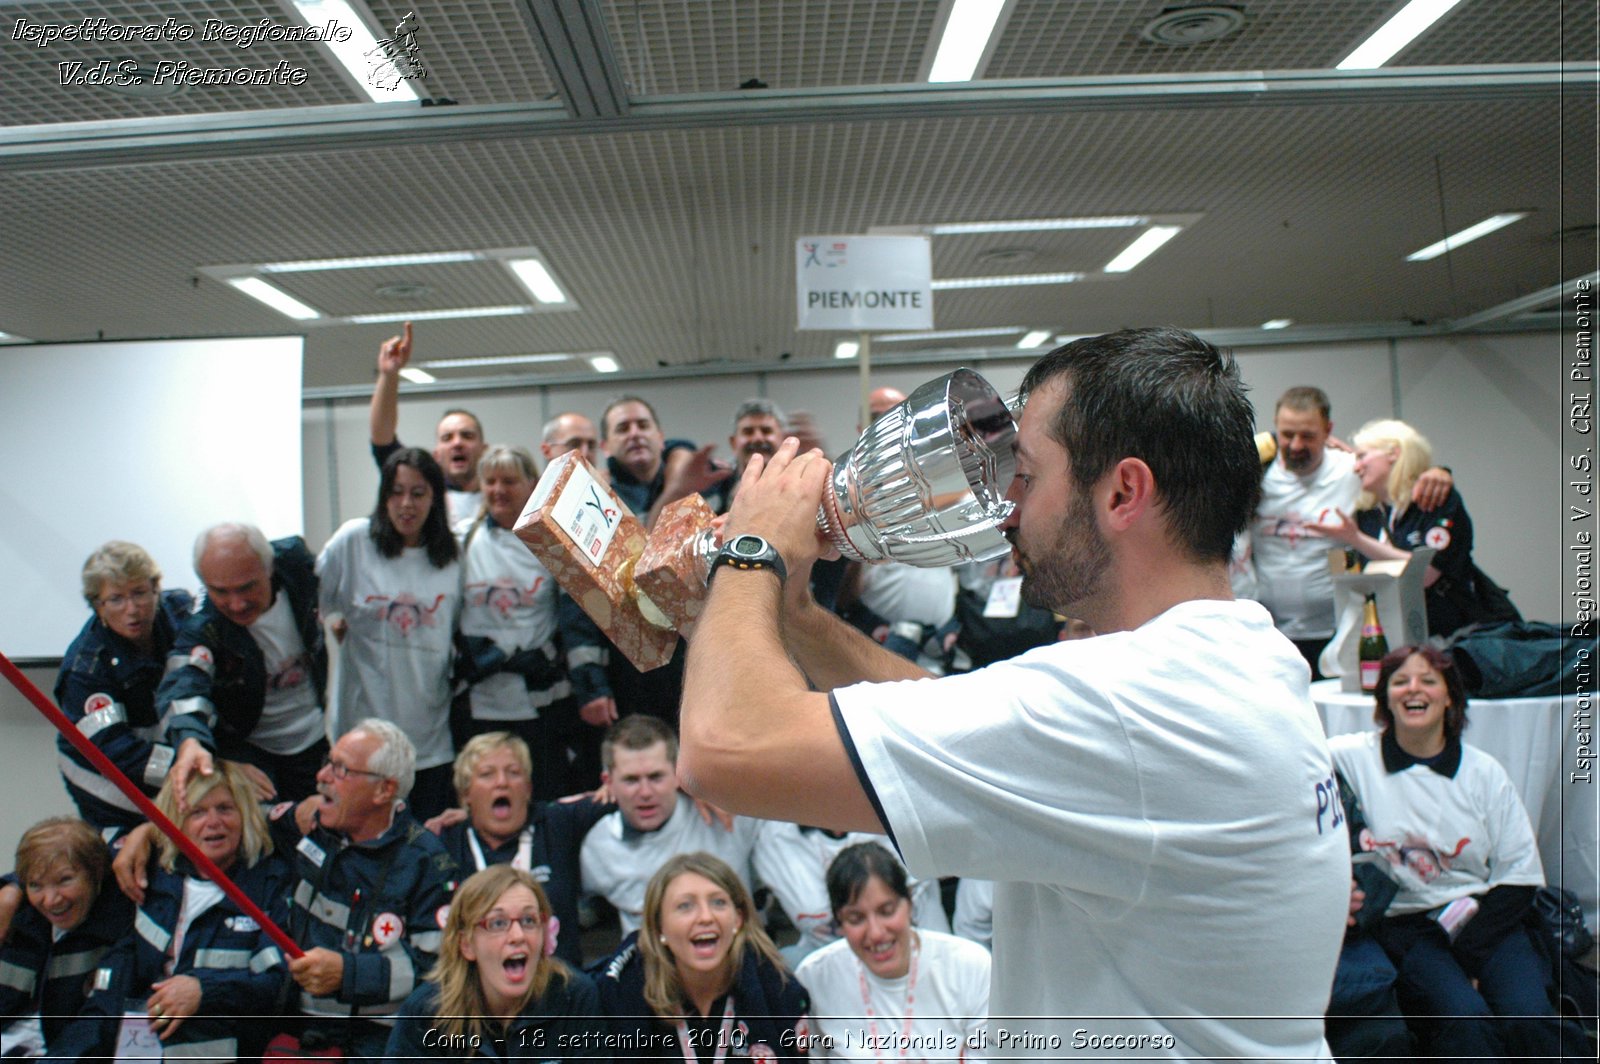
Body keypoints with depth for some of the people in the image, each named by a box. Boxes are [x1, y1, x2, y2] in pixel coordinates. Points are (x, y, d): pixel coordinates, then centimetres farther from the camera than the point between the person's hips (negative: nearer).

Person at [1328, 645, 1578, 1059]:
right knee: (1465, 1018, -28)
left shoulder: (1484, 772, 7)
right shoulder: (1350, 758, -2)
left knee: (1528, 1015, -24)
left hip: (1483, 915, 3)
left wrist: (1466, 952, -7)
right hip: (1404, 922, -3)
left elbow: (1519, 875, 7)